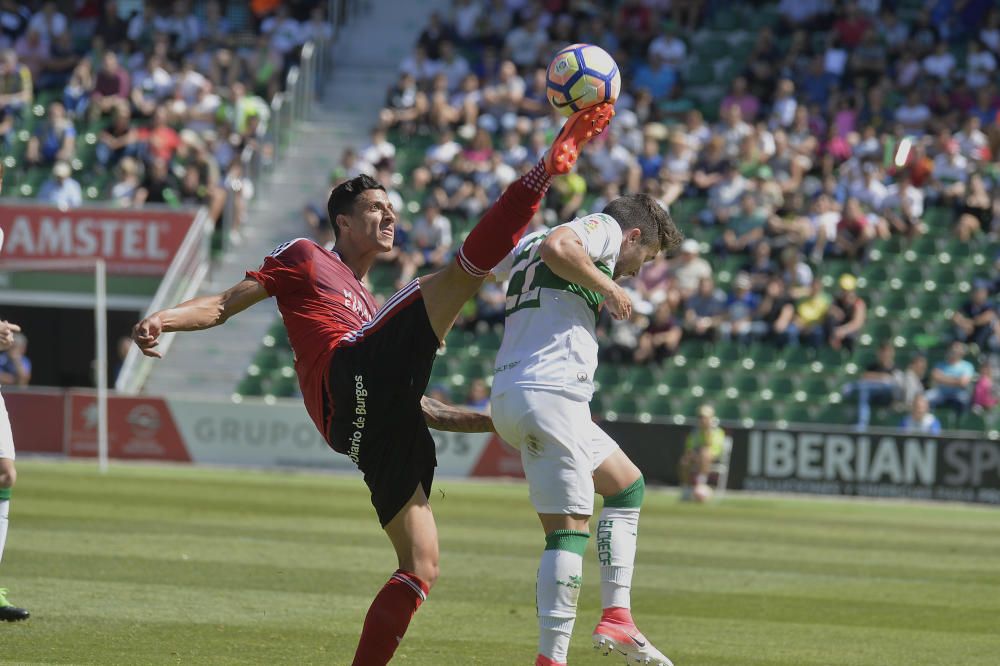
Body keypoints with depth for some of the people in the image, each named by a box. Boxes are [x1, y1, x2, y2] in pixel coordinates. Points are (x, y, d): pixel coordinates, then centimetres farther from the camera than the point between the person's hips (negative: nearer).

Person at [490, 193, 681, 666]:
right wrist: (607, 287, -10)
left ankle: (616, 617, 12)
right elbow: (556, 247, -19)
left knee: (628, 486, 19)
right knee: (569, 531, -10)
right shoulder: (605, 228, 0)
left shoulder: (528, 244, 26)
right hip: (551, 393, -9)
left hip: (507, 397, 9)